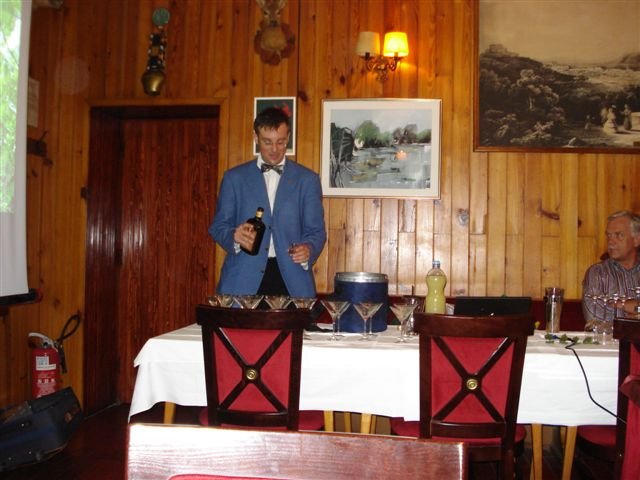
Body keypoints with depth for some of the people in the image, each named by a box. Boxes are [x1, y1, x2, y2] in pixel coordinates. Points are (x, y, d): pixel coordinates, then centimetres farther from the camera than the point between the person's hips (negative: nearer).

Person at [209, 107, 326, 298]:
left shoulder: (307, 179, 8)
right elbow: (218, 226, 8)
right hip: (243, 279, 0)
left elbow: (316, 230, 7)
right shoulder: (234, 177, 9)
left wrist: (308, 248, -16)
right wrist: (234, 236, -14)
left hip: (291, 279, 0)